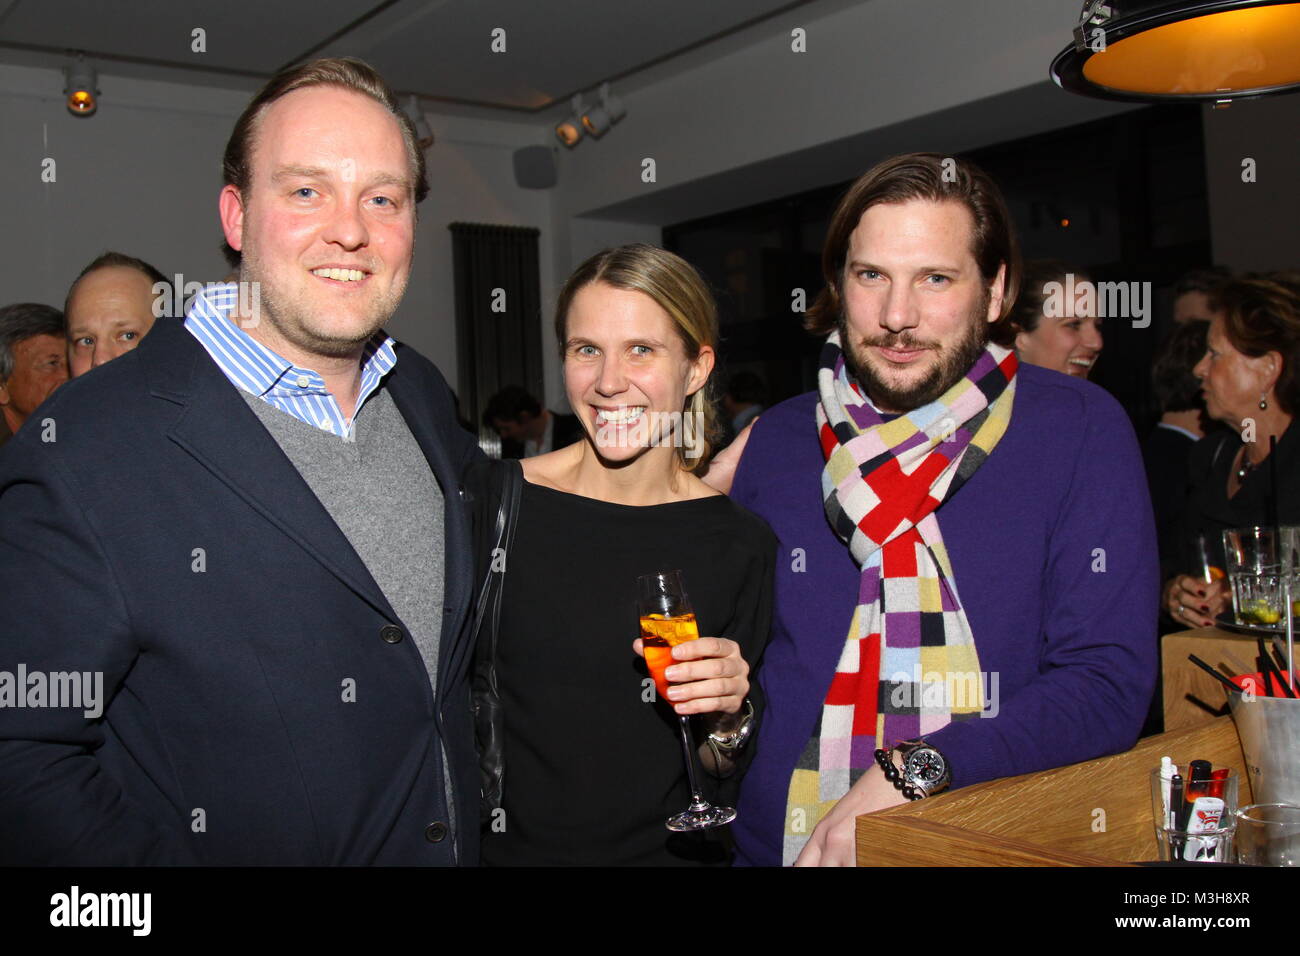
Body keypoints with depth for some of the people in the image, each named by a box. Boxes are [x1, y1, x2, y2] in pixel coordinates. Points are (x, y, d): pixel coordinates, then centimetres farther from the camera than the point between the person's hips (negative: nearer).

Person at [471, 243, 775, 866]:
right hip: (506, 847, 0)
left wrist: (725, 720, -19)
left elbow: (726, 789, -1)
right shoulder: (493, 500, -12)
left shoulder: (741, 546, -9)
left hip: (670, 851, 1)